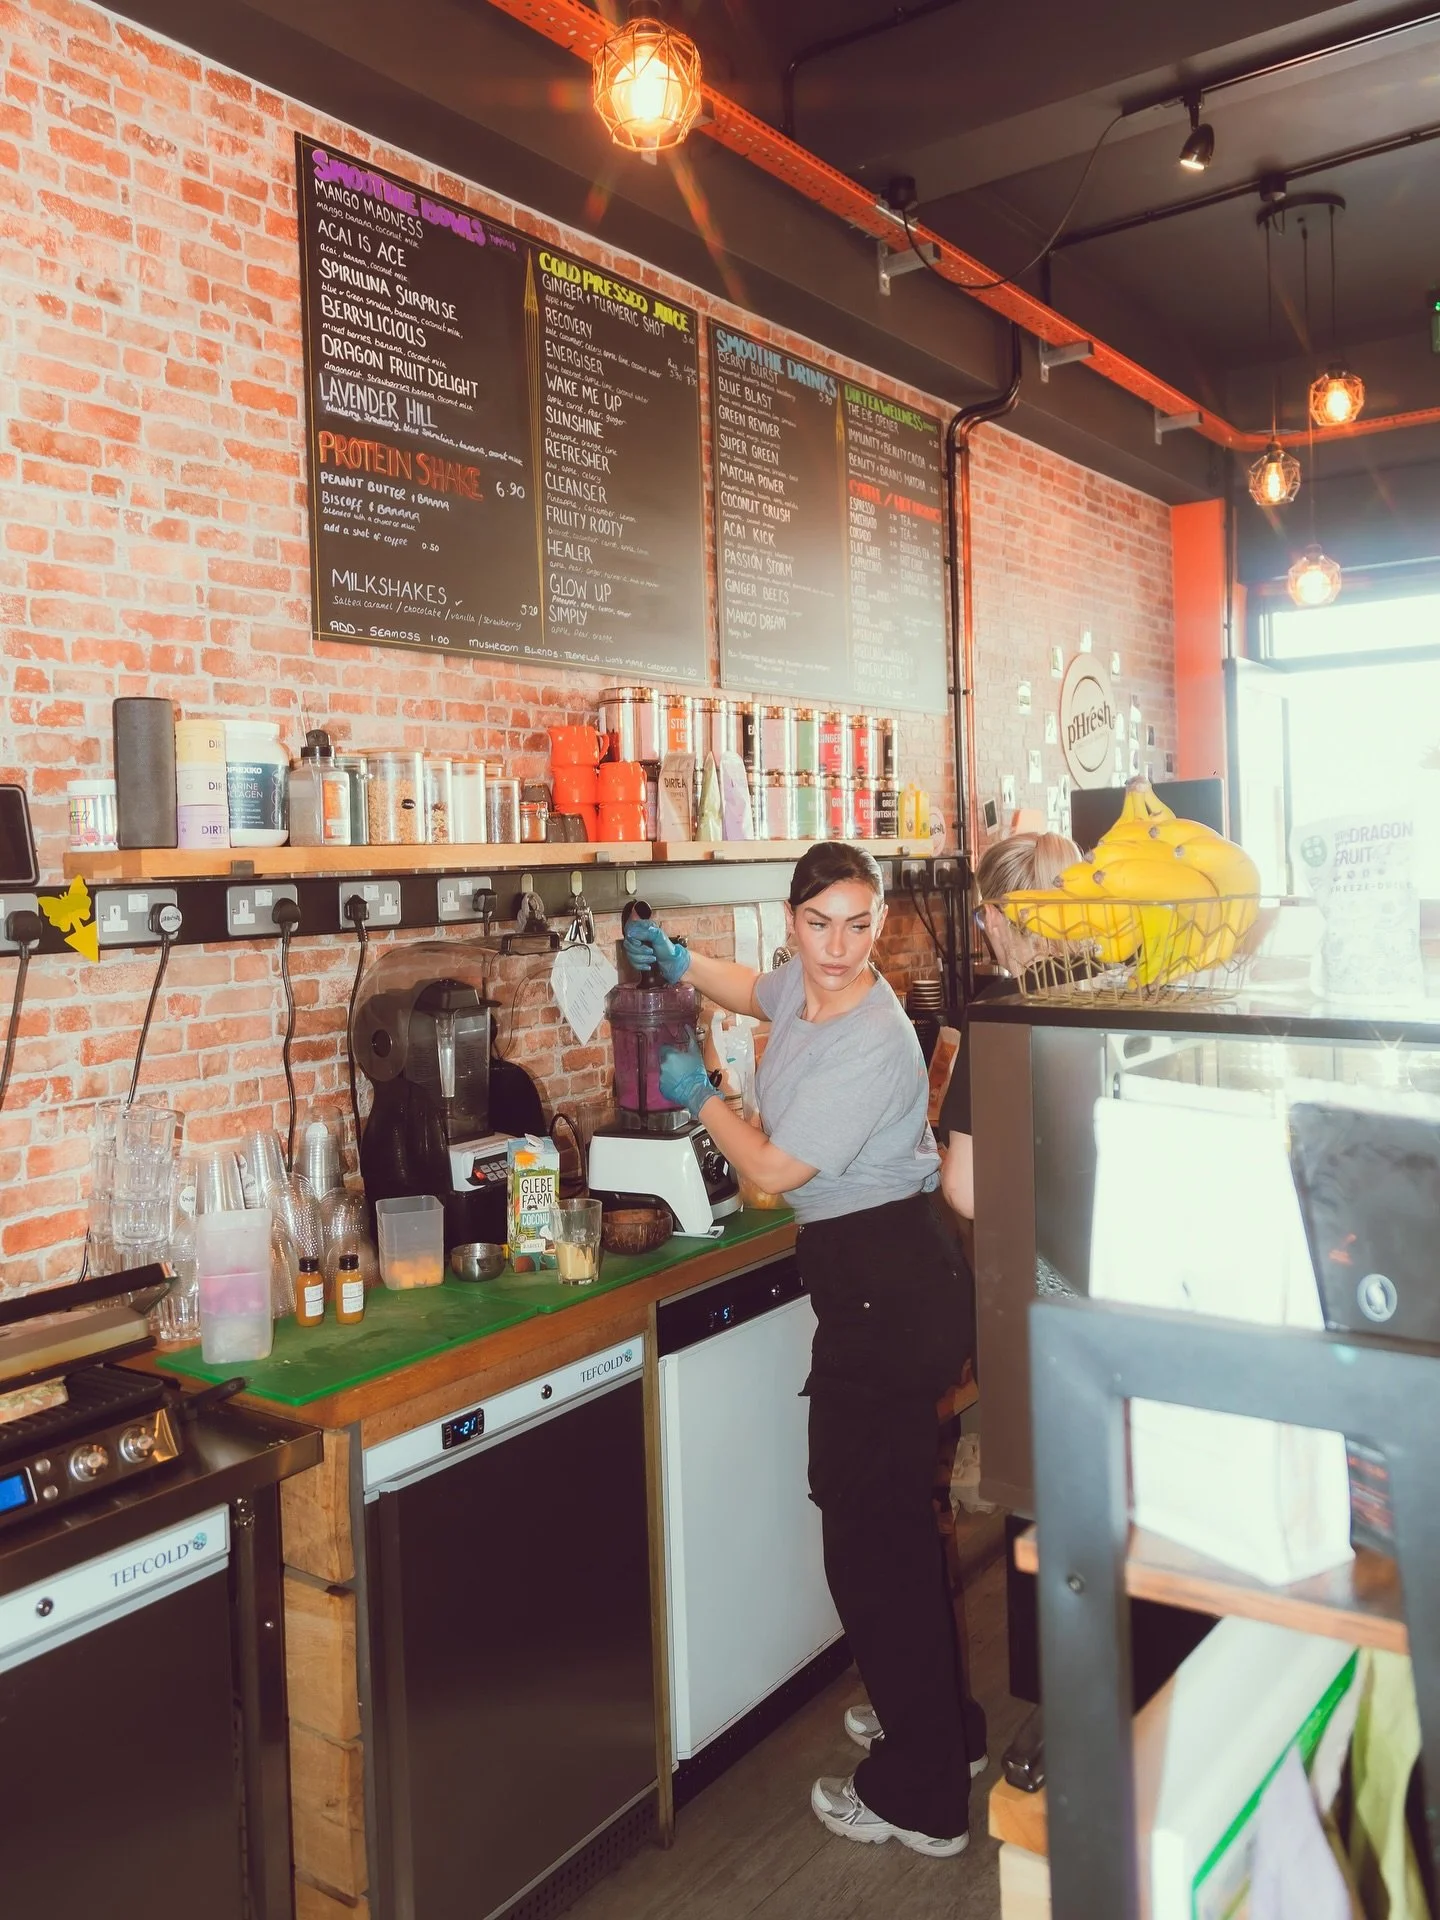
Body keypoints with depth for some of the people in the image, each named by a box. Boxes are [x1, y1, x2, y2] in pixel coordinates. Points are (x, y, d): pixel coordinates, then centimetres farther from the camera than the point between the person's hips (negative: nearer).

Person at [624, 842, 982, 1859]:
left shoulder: (871, 1047, -24)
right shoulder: (806, 985, 4)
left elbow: (775, 1171, -16)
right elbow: (758, 992, 30)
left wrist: (700, 1096, -2)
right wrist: (680, 959, 16)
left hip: (888, 1286, -10)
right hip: (879, 1278, 10)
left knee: (869, 1525, -2)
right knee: (894, 1512, 22)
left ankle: (919, 1795, 15)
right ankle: (942, 1725, 41)